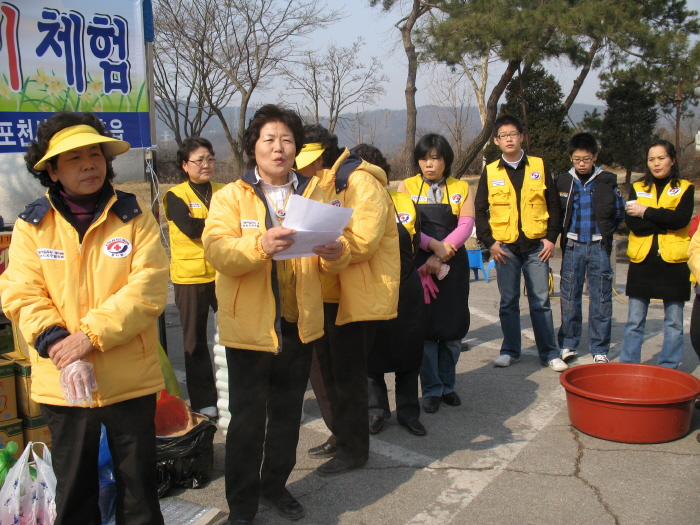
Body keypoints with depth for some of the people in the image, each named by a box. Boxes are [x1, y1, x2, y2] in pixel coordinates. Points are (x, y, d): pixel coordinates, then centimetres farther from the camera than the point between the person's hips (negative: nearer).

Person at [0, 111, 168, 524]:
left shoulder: (134, 217, -2)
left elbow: (149, 288, -12)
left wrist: (90, 334, -21)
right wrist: (59, 346, -22)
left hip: (130, 379, -1)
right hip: (62, 384, 1)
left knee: (140, 489, 14)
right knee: (74, 491, 18)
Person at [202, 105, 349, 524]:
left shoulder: (313, 193, 8)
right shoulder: (231, 197, -2)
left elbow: (333, 260, 4)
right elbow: (217, 249, -19)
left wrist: (336, 253, -20)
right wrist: (260, 245, -37)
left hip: (299, 325, 4)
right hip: (250, 328, -3)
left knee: (287, 414, 16)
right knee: (247, 421, 3)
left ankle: (275, 485, 36)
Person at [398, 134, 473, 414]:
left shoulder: (461, 188, 8)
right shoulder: (407, 187, 6)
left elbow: (466, 225, -4)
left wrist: (440, 255, -16)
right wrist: (434, 244, -20)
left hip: (453, 265, 1)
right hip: (418, 265, -1)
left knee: (453, 327, 5)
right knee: (424, 328, 0)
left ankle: (447, 385, 21)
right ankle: (431, 390, 11)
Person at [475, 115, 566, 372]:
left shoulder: (540, 166, 4)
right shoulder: (490, 172, 5)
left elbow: (553, 204, 6)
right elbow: (480, 210, 7)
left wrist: (551, 237, -2)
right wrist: (489, 242, -2)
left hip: (536, 245, 0)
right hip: (505, 247, 1)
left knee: (540, 301, 3)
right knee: (508, 302, 7)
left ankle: (549, 353, 12)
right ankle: (510, 350, 19)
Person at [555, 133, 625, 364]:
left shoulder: (607, 181, 2)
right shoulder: (562, 182, 3)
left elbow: (619, 212, 10)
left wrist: (606, 232, 3)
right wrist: (562, 233, 1)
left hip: (599, 247, -1)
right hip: (572, 247, 1)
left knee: (601, 300, 2)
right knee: (569, 298, 6)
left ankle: (600, 350, 10)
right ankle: (568, 345, 17)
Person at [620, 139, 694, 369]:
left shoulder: (684, 188, 6)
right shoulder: (637, 188, 11)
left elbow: (681, 219, -13)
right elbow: (631, 221, -5)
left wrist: (646, 212, -11)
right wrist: (665, 221, -10)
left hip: (673, 261, -1)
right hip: (642, 261, 2)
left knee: (674, 322, 4)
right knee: (634, 321, 4)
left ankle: (668, 370, 13)